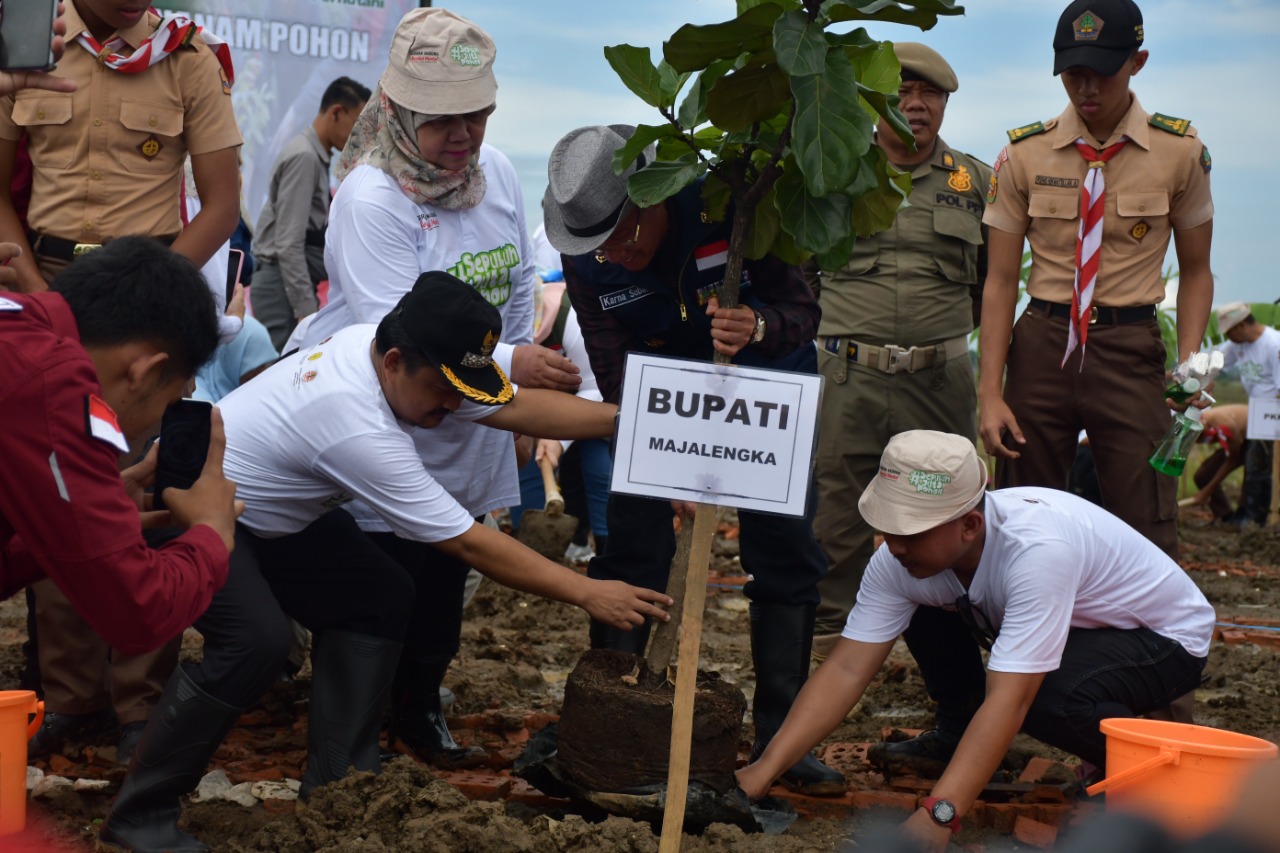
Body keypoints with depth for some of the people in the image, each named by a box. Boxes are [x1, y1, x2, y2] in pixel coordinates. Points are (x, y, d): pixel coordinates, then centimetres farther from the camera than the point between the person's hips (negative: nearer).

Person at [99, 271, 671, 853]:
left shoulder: (406, 360, -12)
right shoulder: (360, 429, -36)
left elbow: (518, 408, -5)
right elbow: (469, 545, -30)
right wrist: (587, 594, -25)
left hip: (270, 514, 10)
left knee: (382, 598, 1)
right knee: (257, 642, -29)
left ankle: (336, 784, 5)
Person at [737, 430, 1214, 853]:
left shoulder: (1037, 549, -40)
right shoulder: (900, 560, -20)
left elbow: (1008, 700, -44)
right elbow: (847, 671, -21)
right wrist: (764, 771, -30)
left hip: (1166, 636, -7)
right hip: (1078, 623, 7)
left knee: (1049, 696, -36)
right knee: (924, 609, -10)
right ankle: (962, 741, 12)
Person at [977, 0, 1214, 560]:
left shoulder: (1180, 152, 0)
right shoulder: (1024, 155, 1)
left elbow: (1195, 271, 8)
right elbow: (1000, 280, 2)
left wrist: (1188, 367, -7)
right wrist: (990, 393, -5)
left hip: (1131, 350, -1)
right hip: (1041, 345, 1)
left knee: (1146, 531, -4)